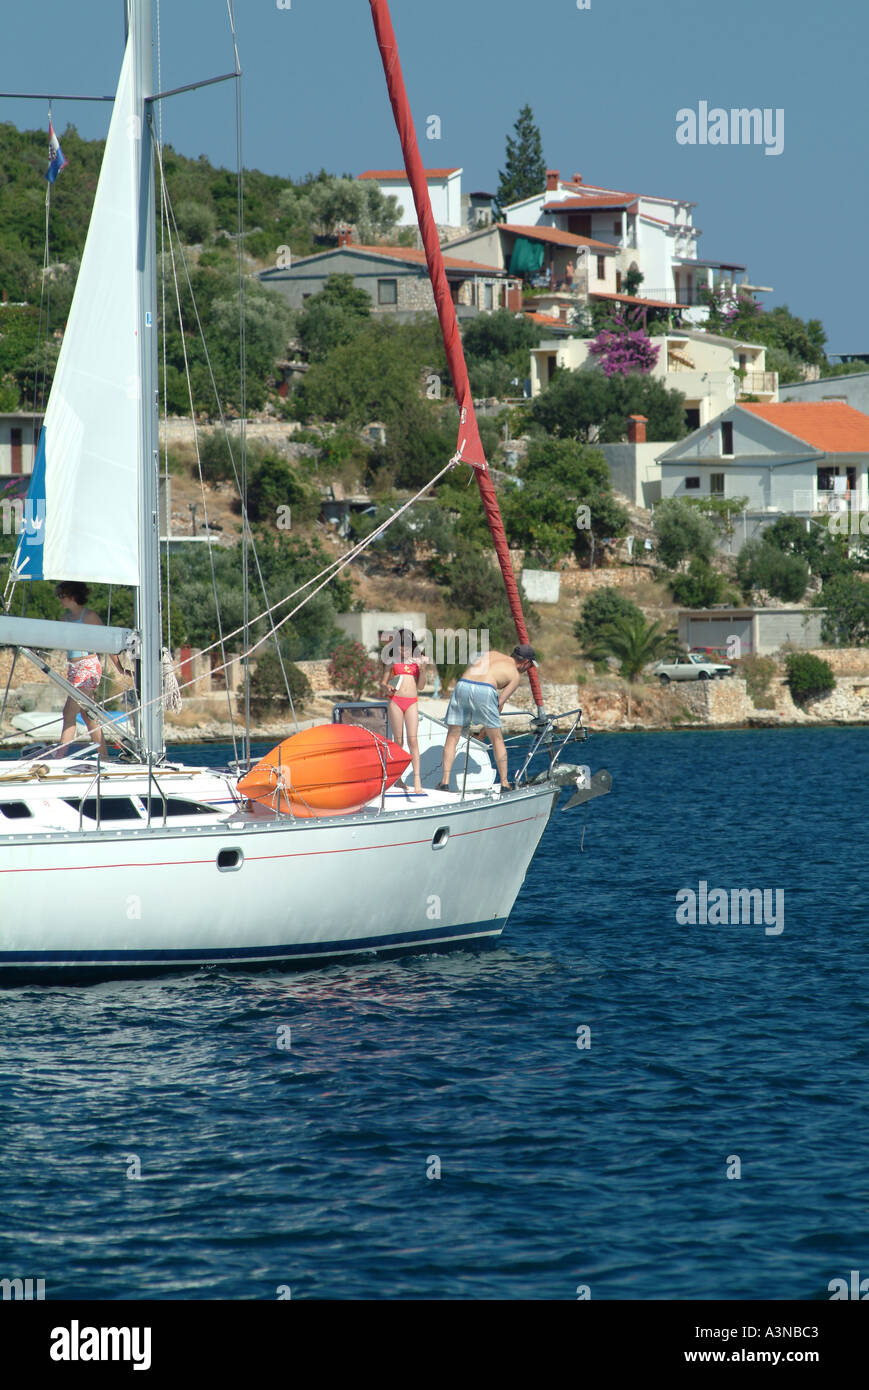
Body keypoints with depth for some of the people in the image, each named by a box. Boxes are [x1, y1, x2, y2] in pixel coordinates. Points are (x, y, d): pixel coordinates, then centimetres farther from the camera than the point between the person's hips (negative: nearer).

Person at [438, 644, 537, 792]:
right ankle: (505, 783, 17)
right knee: (497, 739, 14)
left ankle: (445, 781, 4)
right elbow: (500, 702, 10)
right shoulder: (516, 675, 17)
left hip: (462, 685, 3)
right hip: (484, 691, -3)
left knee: (452, 737, 11)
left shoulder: (491, 654, 31)